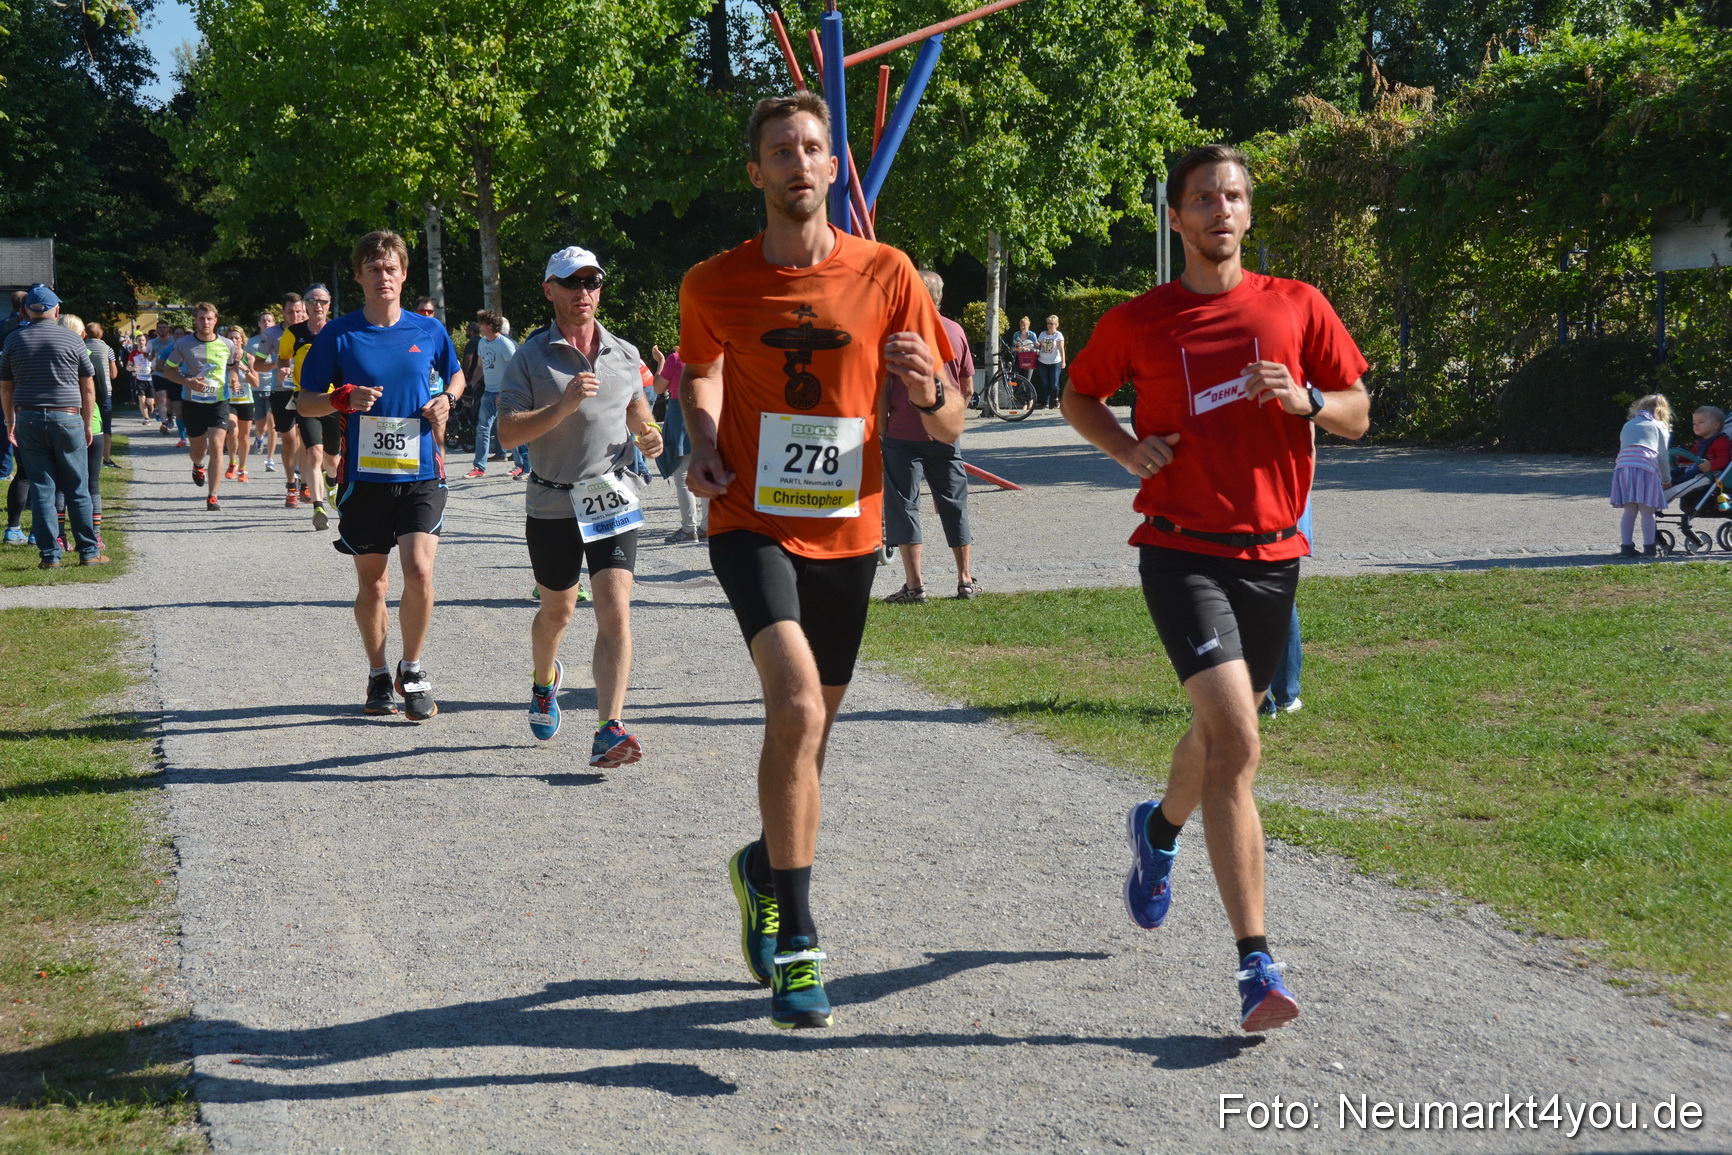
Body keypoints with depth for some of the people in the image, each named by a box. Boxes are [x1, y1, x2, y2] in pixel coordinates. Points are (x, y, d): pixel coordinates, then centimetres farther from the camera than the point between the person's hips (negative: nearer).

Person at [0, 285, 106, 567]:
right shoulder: (72, 341, -1)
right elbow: (89, 388, 2)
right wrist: (87, 424, 12)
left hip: (29, 420, 2)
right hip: (68, 418, -2)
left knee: (41, 489, 5)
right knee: (77, 490, 5)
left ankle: (49, 554, 3)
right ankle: (89, 552, 8)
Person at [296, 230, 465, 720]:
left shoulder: (429, 331, 4)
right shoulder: (338, 335, 0)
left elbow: (455, 374, 23)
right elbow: (304, 402, 4)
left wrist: (447, 400, 1)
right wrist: (344, 399, -16)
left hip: (420, 474, 0)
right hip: (363, 476, 0)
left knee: (419, 570, -14)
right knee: (371, 584, 8)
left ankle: (412, 671, 5)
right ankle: (378, 675, 26)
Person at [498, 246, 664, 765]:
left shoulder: (625, 354, 8)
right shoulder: (530, 358, -2)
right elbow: (508, 432, -11)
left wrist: (647, 434, 5)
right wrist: (564, 405, -23)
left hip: (614, 500, 1)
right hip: (552, 504, -1)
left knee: (615, 611, -15)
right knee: (557, 610, 17)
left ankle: (609, 731, -19)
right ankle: (545, 681, 50)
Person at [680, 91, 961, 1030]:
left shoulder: (886, 275, -2)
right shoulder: (715, 285, -2)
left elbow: (948, 429, 0)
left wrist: (925, 390, -23)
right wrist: (704, 446, -1)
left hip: (848, 532, 2)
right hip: (753, 523, -2)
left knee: (805, 733, 13)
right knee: (798, 707, -24)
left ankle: (763, 870, 44)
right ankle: (794, 946, -15)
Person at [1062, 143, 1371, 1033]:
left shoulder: (1297, 307, 5)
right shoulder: (1139, 321, 0)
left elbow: (1357, 416, 9)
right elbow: (1079, 397, 16)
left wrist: (1306, 400, -12)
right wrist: (1126, 448, -4)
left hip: (1272, 555, 4)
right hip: (1183, 551, -4)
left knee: (1220, 733, 19)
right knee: (1236, 741, -19)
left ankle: (1159, 829, 55)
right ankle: (1256, 962, -19)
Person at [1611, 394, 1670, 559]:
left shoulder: (1628, 425, 30)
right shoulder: (1659, 427, 17)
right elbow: (1662, 455, 11)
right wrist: (1666, 480, 19)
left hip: (1623, 466, 4)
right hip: (1646, 467, -4)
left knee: (1629, 511, 7)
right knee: (1647, 511, -1)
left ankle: (1626, 547, 6)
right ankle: (1648, 547, -1)